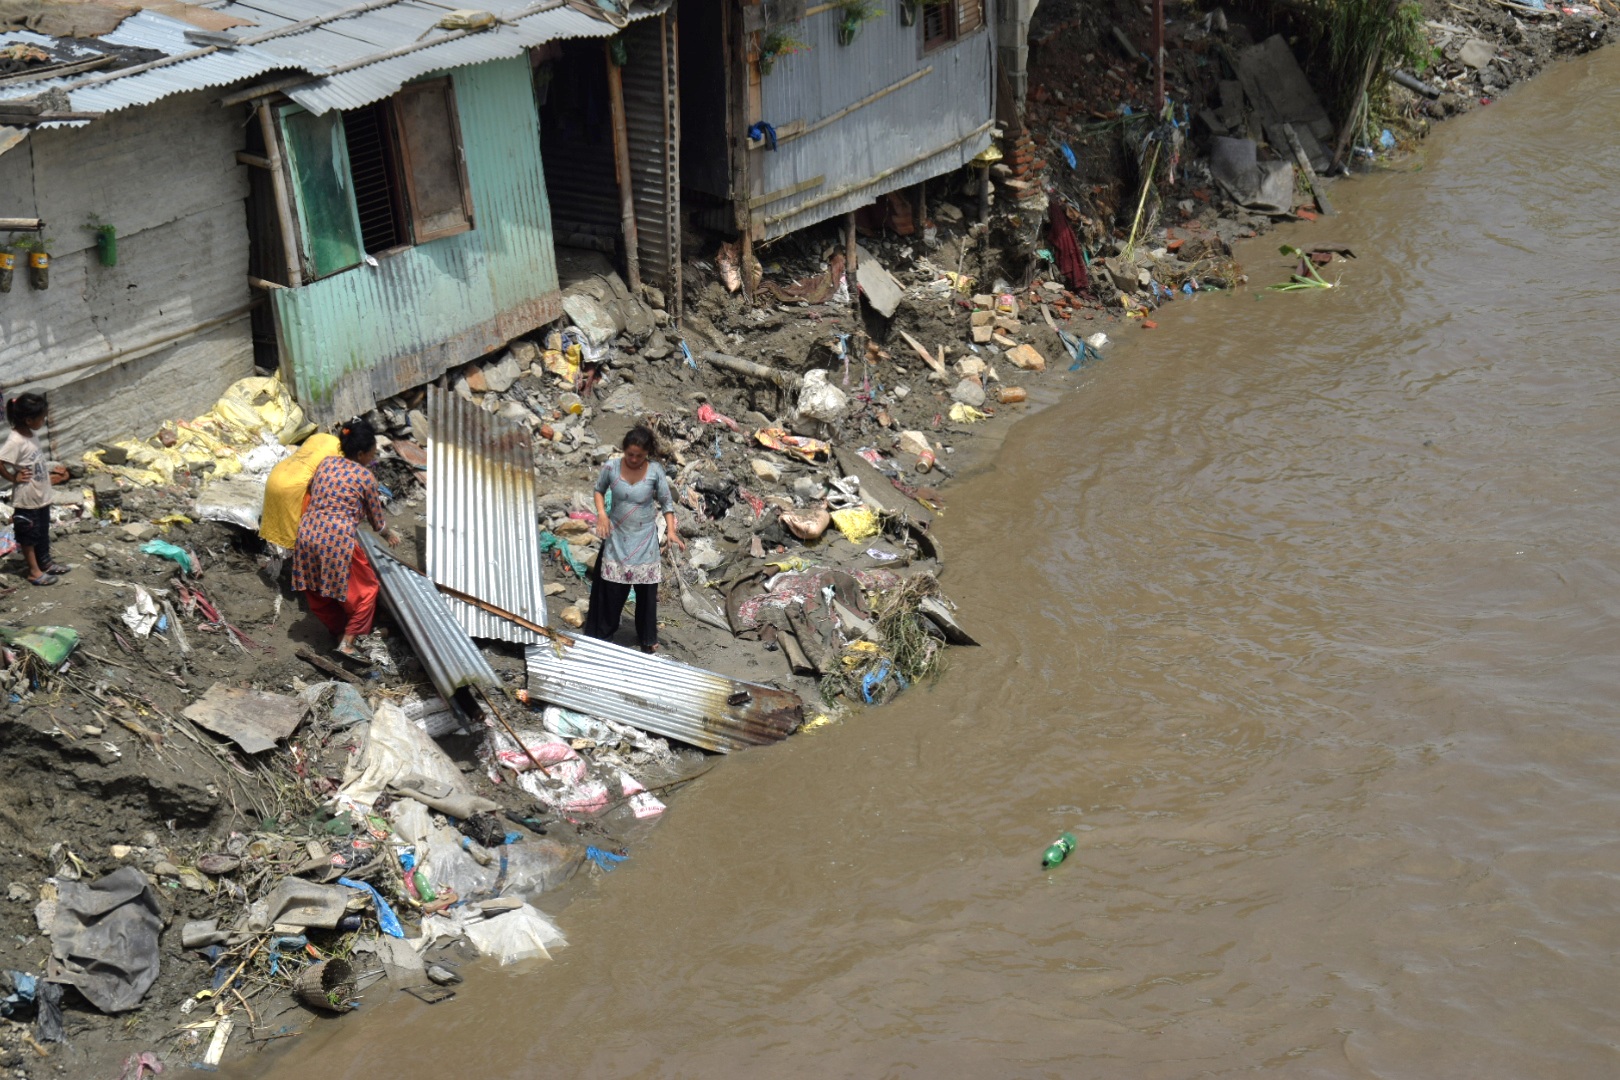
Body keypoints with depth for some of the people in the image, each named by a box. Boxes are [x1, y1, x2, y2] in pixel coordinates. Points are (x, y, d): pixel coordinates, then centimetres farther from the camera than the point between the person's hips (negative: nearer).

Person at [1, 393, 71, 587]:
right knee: (29, 535, 8)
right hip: (27, 498, -8)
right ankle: (34, 572, 19)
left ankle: (45, 562, 39)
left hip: (42, 495, 8)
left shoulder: (32, 434, 0)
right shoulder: (16, 441, -27)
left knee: (43, 531, 23)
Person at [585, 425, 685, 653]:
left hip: (644, 538, 0)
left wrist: (671, 530, -14)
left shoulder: (655, 471, -13)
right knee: (612, 588, 3)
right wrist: (601, 513, -10)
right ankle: (604, 633, 20)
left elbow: (666, 502, -3)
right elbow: (599, 490, 6)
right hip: (617, 536, 0)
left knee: (646, 589, 7)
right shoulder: (611, 468, -11)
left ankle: (647, 637, 24)